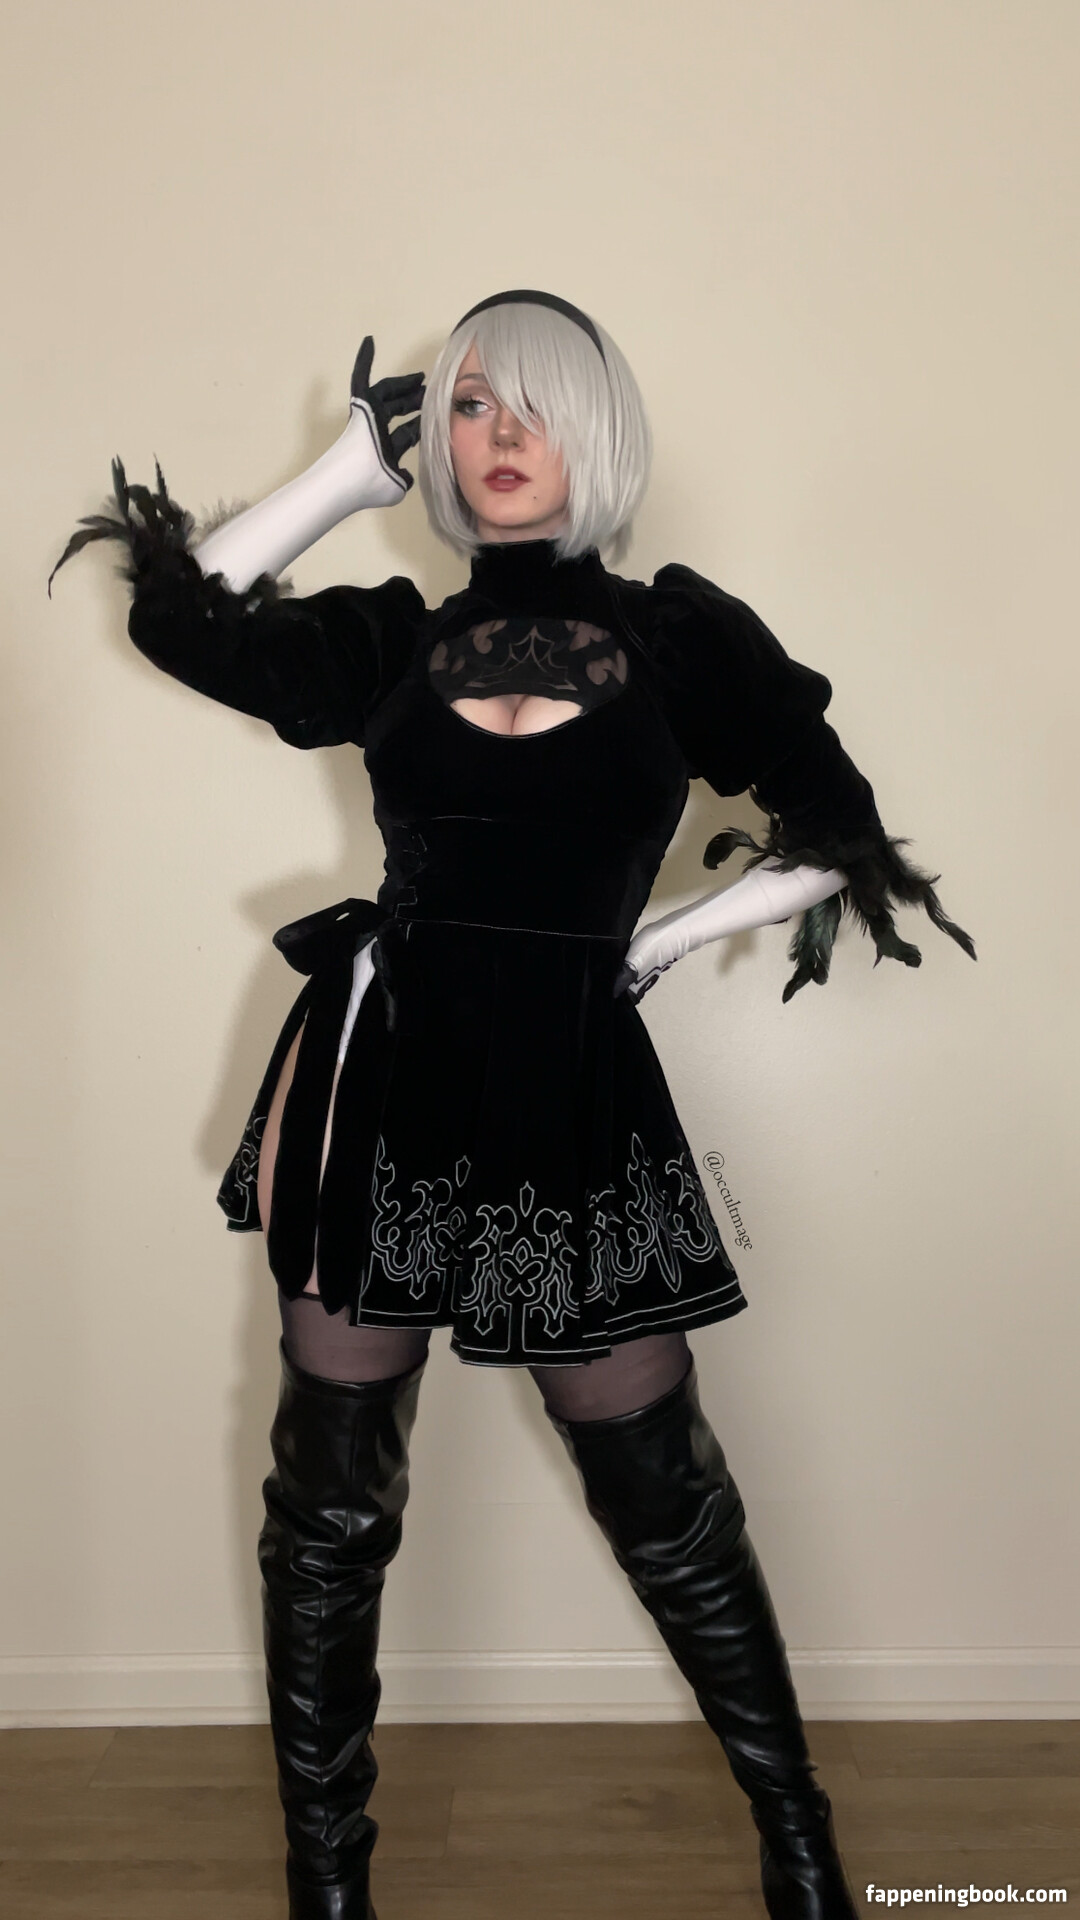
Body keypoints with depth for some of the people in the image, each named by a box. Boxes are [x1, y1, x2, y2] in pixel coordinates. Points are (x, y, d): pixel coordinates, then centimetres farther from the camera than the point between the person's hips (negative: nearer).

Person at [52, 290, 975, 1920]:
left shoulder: (681, 640, 2)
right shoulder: (387, 642, 8)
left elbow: (837, 838, 5)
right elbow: (182, 618, 3)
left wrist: (657, 946, -2)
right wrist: (357, 462, 6)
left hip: (577, 1112, -1)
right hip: (384, 1094, 2)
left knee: (666, 1504, 10)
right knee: (332, 1498, 9)